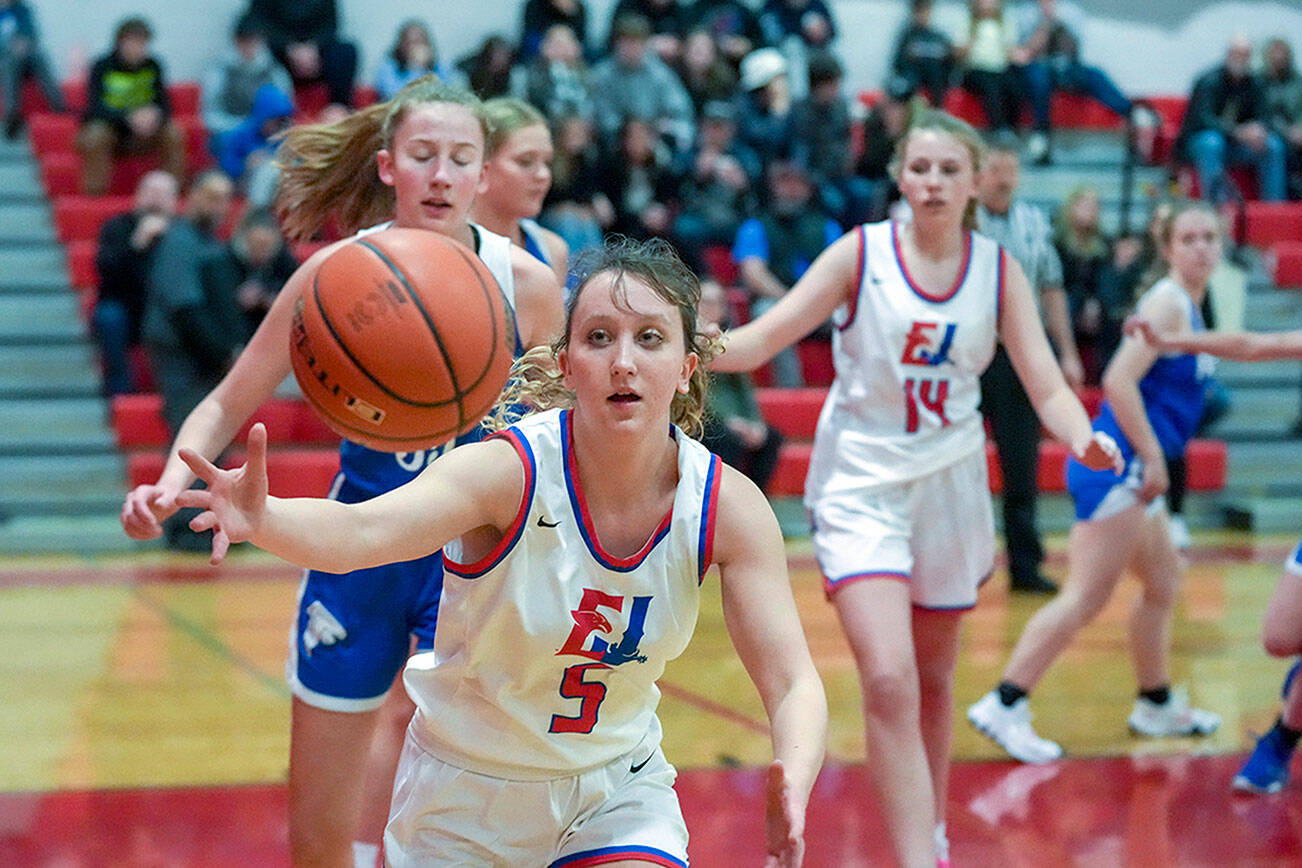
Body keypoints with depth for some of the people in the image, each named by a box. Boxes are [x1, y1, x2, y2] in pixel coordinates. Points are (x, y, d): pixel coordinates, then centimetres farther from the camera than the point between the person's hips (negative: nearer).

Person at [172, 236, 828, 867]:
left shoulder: (728, 506, -17)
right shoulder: (510, 470, -27)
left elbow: (793, 683, -17)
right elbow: (360, 531, -44)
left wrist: (791, 789, -39)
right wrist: (262, 519, -66)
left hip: (618, 789, 2)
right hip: (465, 795, -1)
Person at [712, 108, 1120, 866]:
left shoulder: (999, 269, -1)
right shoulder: (862, 252, -8)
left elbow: (1047, 385, -4)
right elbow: (758, 342, -9)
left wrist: (1084, 437, -26)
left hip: (950, 484, 3)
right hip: (862, 483, -3)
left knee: (934, 679, 17)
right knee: (888, 682, -19)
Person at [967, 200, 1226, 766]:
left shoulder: (1189, 307, 16)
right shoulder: (1167, 301, -13)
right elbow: (1118, 381, -23)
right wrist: (1152, 457, -21)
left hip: (1135, 472, 11)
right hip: (1118, 468, -11)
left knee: (1164, 583, 21)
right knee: (1086, 597, -12)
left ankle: (1157, 705, 35)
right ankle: (1004, 706, -11)